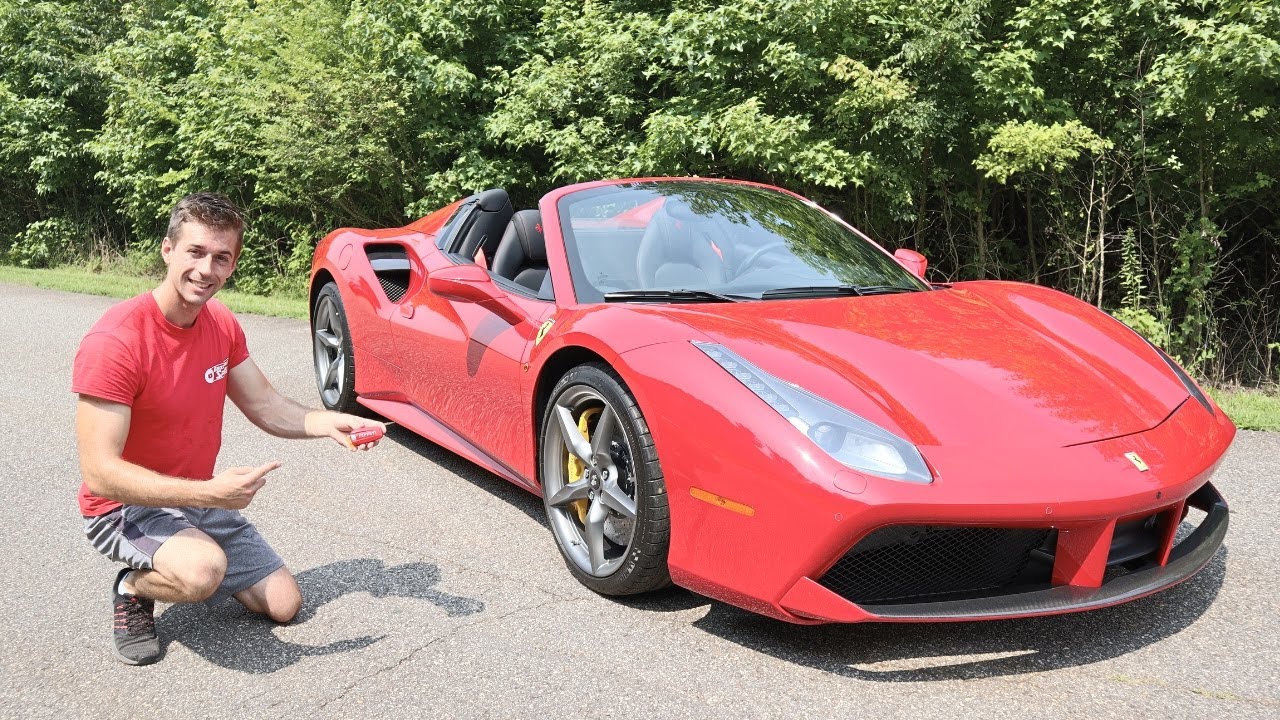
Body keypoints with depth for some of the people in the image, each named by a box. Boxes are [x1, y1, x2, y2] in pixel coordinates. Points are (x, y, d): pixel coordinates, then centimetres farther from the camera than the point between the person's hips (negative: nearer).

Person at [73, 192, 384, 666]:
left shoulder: (222, 326, -4)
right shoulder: (115, 341, -27)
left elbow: (265, 406, 3)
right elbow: (100, 472, -29)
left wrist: (326, 423, -17)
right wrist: (208, 493, -38)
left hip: (199, 497, 7)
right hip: (125, 507, -7)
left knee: (284, 604, 6)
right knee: (203, 571, -37)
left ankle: (183, 560, 24)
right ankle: (134, 587, -3)